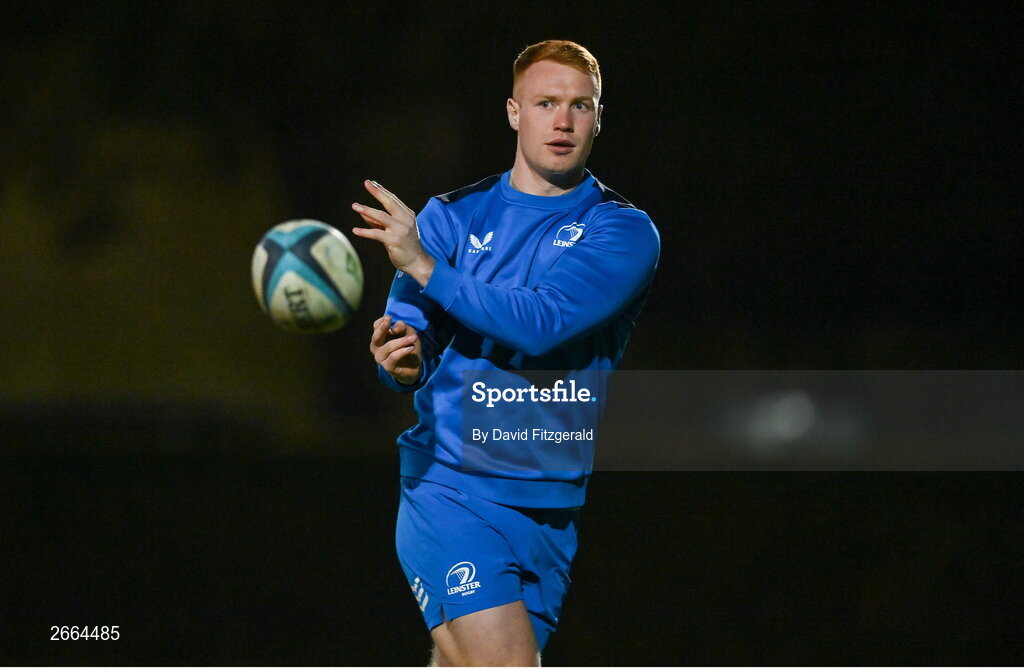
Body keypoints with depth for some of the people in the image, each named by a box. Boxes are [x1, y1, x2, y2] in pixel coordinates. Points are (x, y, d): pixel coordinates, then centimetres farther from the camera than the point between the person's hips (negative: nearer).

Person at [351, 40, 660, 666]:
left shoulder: (625, 232, -1)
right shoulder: (451, 217, 6)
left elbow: (541, 325, -17)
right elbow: (409, 341, 1)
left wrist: (427, 268, -24)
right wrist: (400, 360, -24)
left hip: (549, 513, 1)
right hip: (449, 492, -1)